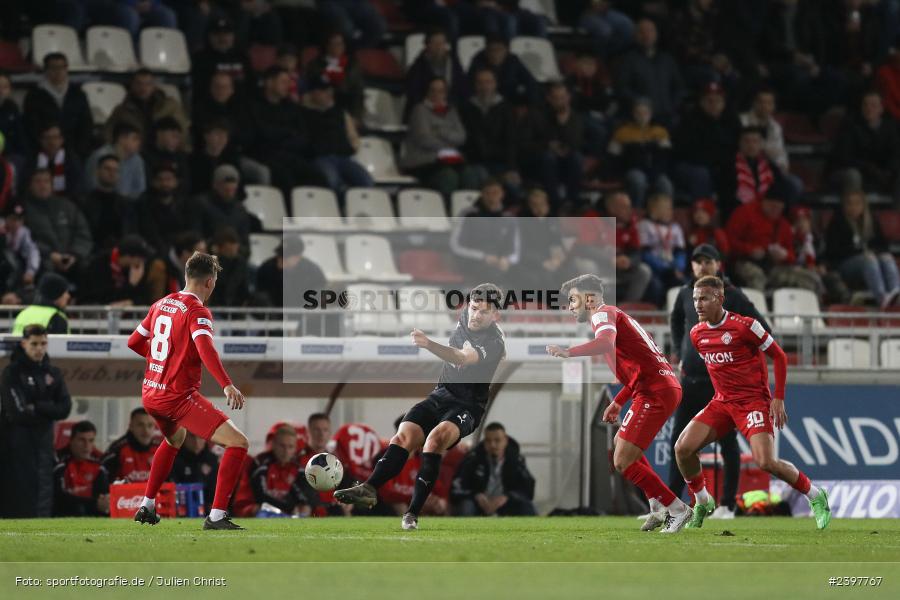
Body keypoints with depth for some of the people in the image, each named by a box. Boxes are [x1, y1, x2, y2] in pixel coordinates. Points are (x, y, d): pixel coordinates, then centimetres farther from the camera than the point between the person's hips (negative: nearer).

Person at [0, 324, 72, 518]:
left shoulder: (53, 373, 11)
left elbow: (64, 408, 2)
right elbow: (18, 413, -14)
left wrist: (36, 408, -10)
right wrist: (48, 411, -4)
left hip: (43, 443, 5)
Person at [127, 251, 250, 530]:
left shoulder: (161, 304, 11)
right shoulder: (197, 311, -12)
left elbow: (134, 342, 21)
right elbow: (206, 349, -30)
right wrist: (227, 386, -39)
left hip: (150, 395, 8)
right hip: (179, 397, -8)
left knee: (175, 438, 38)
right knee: (238, 443, -11)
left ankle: (147, 507, 37)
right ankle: (216, 516, -18)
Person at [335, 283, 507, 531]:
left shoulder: (494, 343, -17)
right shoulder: (464, 318, 7)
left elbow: (462, 359, -37)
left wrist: (429, 344, -52)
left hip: (468, 406, -7)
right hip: (441, 395, 7)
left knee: (437, 437, -34)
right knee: (404, 436, -19)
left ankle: (413, 512, -37)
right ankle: (369, 488, -35)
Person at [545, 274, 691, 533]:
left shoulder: (603, 314, -6)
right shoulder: (614, 316, 25)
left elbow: (605, 342, -30)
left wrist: (568, 352, -35)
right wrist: (618, 402, 27)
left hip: (655, 392, -11)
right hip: (664, 387, 11)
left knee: (622, 461, -10)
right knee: (620, 443, 26)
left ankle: (677, 509, -5)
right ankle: (658, 508, 21)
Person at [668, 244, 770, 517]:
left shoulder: (731, 296, -8)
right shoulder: (686, 293, 8)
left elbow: (762, 329, -8)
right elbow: (676, 320, 28)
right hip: (690, 379, 5)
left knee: (727, 443, -1)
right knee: (679, 441, 5)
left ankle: (727, 505, 5)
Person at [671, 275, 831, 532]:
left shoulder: (744, 326, -15)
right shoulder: (697, 334, 5)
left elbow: (779, 356, -6)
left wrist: (778, 399, -10)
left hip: (754, 401, -6)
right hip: (722, 402, 6)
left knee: (766, 462, -21)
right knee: (683, 448, -11)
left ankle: (816, 497, 2)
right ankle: (702, 503, 11)